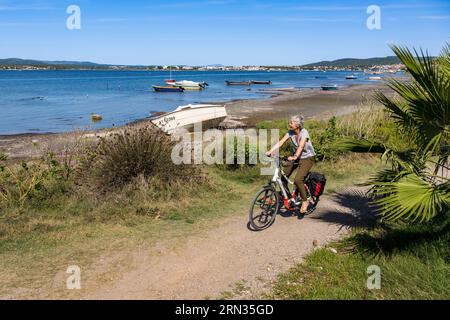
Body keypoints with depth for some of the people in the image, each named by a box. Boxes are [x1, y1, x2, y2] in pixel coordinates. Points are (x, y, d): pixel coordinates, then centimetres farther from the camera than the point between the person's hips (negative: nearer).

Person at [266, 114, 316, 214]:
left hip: (308, 158, -6)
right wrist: (270, 151, -33)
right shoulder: (290, 132, -7)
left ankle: (304, 201, -1)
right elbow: (281, 142, -18)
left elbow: (301, 146, -38)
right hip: (295, 156, 6)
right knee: (284, 175, -7)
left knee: (298, 180, -21)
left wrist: (295, 156, -55)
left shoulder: (304, 133, -23)